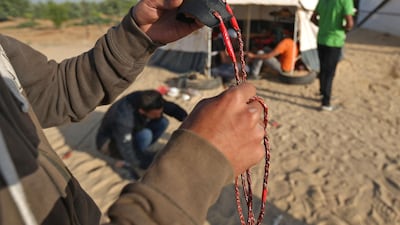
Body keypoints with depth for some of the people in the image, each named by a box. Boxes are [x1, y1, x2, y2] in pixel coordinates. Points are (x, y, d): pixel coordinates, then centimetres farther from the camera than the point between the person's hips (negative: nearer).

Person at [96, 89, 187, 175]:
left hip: (129, 133, 7)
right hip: (110, 143, -7)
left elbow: (171, 107, -7)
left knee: (163, 122, -13)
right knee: (145, 135, -35)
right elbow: (127, 151, -34)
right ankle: (127, 164, -11)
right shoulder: (123, 120, -40)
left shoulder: (145, 100, -21)